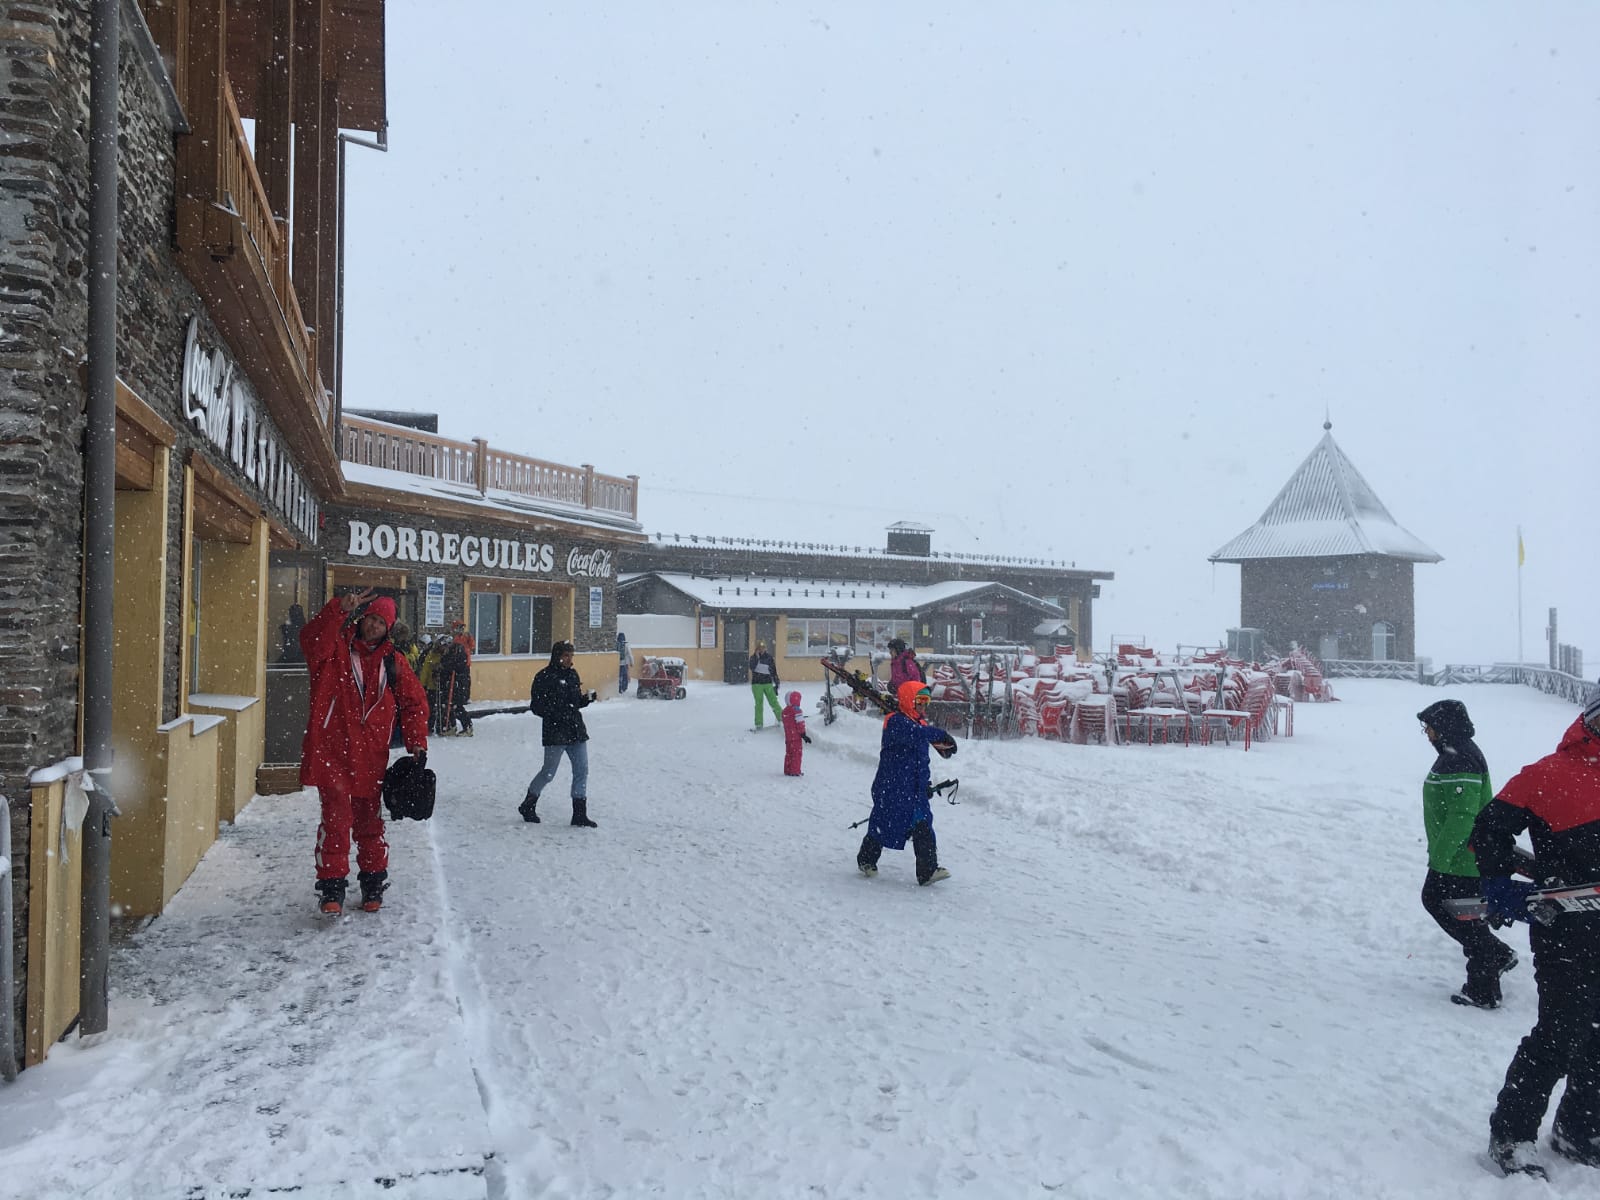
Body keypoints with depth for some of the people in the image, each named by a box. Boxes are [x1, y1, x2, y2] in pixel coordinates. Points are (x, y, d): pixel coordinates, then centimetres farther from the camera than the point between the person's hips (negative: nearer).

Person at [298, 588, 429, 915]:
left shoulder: (393, 662, 9)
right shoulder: (336, 649, 0)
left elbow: (414, 703, 12)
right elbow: (312, 640, -23)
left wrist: (417, 742, 3)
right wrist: (340, 608, -33)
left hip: (371, 756, 3)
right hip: (331, 750, -3)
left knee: (369, 821, 13)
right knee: (336, 817, -11)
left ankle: (373, 885, 26)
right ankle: (332, 888, -1)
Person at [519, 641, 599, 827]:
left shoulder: (572, 674, 10)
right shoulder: (544, 677, -10)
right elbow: (536, 707, -11)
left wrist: (590, 697, -3)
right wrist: (557, 714, -22)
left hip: (576, 729, 6)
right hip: (555, 732, -6)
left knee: (581, 770, 3)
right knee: (548, 772, 3)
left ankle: (579, 814, 10)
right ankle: (527, 806, 25)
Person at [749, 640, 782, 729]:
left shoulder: (769, 657, 4)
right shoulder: (753, 657, 2)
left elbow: (774, 670, 8)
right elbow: (752, 667, -17)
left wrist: (776, 682, 6)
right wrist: (756, 657, -21)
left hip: (768, 683, 1)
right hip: (757, 684, 0)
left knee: (773, 701, -5)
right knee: (759, 703, 0)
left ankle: (782, 718, 3)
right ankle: (758, 723, 4)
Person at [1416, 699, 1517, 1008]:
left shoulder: (1460, 761, -24)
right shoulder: (1454, 753, 10)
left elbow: (1462, 816, -28)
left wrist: (1439, 858, -23)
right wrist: (1439, 852, 25)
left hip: (1464, 859, -11)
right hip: (1453, 854, 11)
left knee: (1464, 918, 1)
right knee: (1433, 899, 21)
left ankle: (1483, 992, 13)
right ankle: (1497, 954, 28)